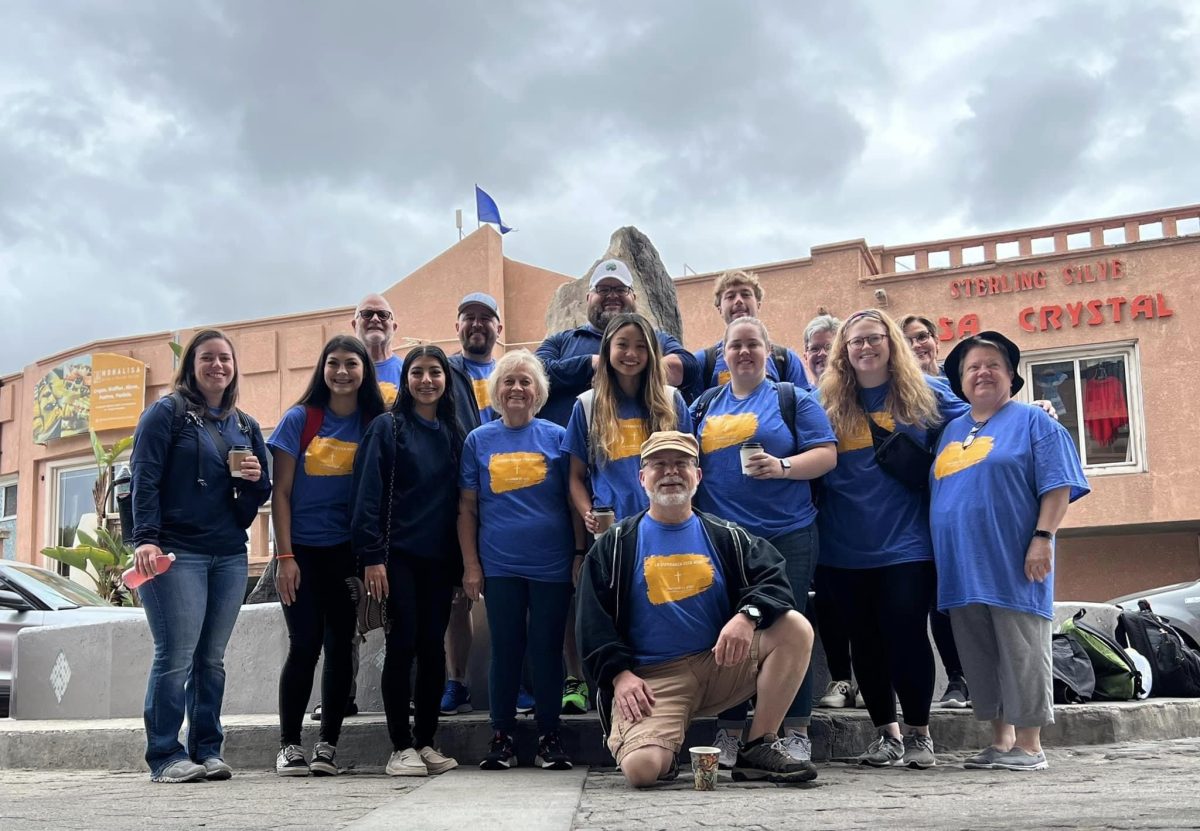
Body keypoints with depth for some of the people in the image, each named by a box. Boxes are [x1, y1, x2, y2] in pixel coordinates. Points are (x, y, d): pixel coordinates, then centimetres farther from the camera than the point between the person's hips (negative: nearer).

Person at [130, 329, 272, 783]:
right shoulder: (166, 413, 1)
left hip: (230, 556, 5)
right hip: (176, 553, -5)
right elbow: (145, 478, -7)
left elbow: (261, 493, 20)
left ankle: (207, 751, 14)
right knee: (176, 656, -8)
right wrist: (145, 539, -17)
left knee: (212, 659, 8)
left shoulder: (246, 426, 17)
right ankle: (166, 755, -1)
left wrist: (254, 480, -3)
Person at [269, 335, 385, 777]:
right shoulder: (300, 419, -2)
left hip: (349, 552, 2)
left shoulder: (375, 425, 2)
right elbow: (280, 493, -3)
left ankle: (328, 744, 13)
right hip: (302, 549, -2)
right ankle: (289, 745, 7)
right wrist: (285, 556, -9)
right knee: (305, 644, -4)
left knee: (340, 644, 3)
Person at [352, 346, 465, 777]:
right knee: (402, 645, -5)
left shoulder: (453, 434, 13)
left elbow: (460, 499, 14)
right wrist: (371, 556, -14)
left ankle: (426, 742, 14)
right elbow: (368, 494, -6)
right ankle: (401, 746, 3)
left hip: (439, 559, 4)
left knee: (433, 647, 5)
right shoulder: (387, 427, 1)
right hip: (397, 555, -4)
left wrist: (463, 561, 9)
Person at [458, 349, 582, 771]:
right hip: (499, 566, 1)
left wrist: (579, 554, -1)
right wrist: (470, 565, 1)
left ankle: (549, 736, 15)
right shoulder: (479, 441, 6)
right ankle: (502, 736, 16)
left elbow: (575, 500, 5)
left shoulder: (557, 437, 4)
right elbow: (467, 508, 6)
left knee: (547, 649, 4)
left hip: (552, 564, -1)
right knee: (505, 650, 6)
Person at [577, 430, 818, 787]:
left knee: (795, 628, -18)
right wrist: (619, 674, -10)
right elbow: (594, 620, 4)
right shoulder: (615, 545, 7)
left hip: (720, 663, 3)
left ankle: (758, 749, -11)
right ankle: (665, 750, 10)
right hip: (652, 677, -3)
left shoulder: (726, 537, 12)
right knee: (641, 768, -29)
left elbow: (773, 577, 0)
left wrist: (747, 616, -21)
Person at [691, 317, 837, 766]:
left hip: (786, 535, -3)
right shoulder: (704, 406, 16)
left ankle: (796, 733, 7)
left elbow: (826, 454, -2)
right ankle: (729, 732, 13)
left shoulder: (792, 400, 6)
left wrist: (783, 467, -19)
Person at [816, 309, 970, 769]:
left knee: (905, 634, -3)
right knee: (865, 640, 10)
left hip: (906, 542, -2)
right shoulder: (826, 401, 6)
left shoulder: (925, 393, 3)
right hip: (844, 546, 3)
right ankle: (886, 732, 24)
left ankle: (920, 734, 14)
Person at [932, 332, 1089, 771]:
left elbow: (1058, 486, -6)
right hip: (962, 567, 6)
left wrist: (1043, 537, -16)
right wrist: (939, 555, 17)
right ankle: (1000, 740, 19)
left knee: (1021, 653, -2)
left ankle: (1029, 746, 5)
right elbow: (936, 493, 23)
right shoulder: (951, 431, 19)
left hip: (1013, 566, -6)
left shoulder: (1033, 422, 2)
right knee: (980, 658, 10)